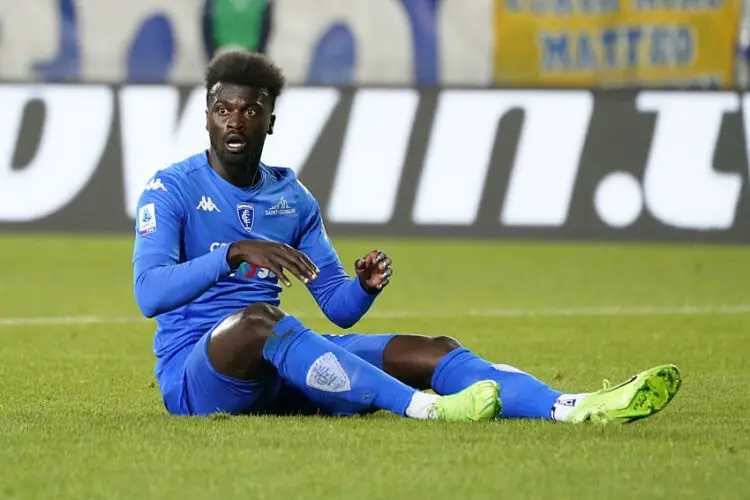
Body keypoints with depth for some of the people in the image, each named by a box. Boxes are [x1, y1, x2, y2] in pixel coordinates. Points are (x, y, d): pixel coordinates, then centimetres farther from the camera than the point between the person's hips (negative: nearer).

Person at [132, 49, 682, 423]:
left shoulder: (292, 196, 13)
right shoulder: (171, 189, -4)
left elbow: (339, 307, 13)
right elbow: (149, 293, -21)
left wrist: (366, 286, -11)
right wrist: (235, 252, -35)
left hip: (279, 372, 6)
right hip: (192, 370, -6)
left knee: (432, 352, -11)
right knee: (259, 318, -40)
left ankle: (573, 408, -31)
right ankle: (426, 408, -48)